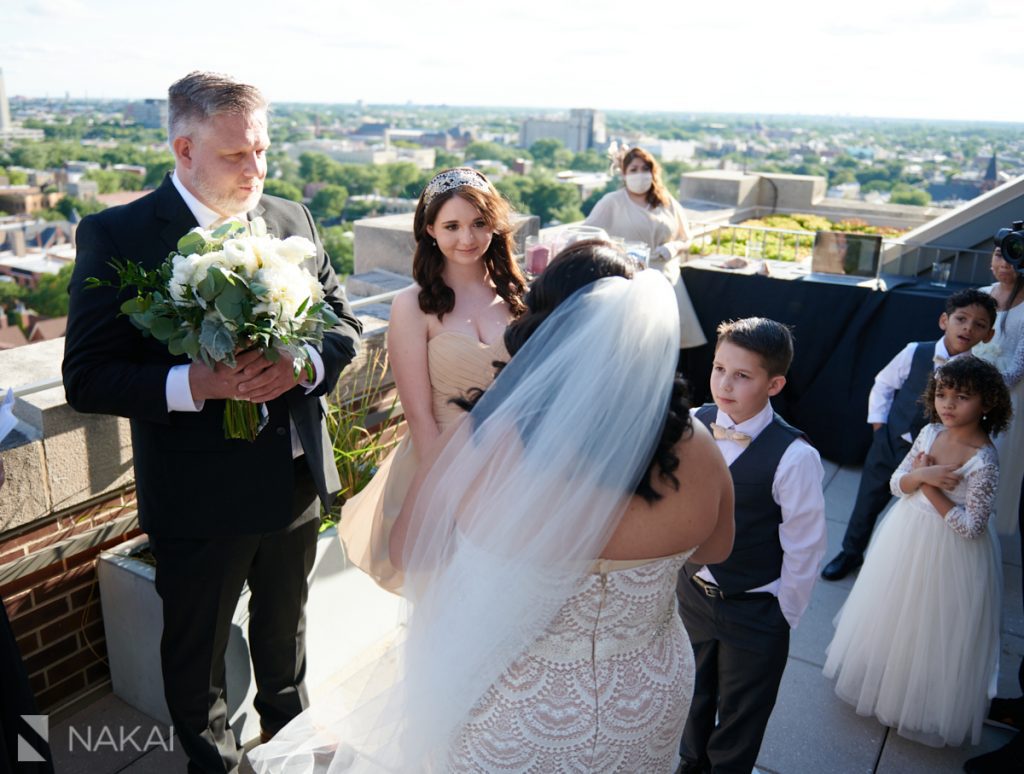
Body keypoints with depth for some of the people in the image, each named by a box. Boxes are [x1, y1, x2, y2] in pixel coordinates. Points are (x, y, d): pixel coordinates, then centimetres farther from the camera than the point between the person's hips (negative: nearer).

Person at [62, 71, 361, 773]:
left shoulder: (293, 220, -1)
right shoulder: (117, 236, -13)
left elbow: (344, 322, 3)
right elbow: (87, 379, -15)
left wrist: (304, 364, -18)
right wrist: (193, 384, -31)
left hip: (295, 479, 4)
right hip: (198, 498, -4)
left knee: (284, 628, 27)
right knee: (197, 645, 20)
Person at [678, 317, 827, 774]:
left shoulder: (794, 457, -26)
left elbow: (803, 549, -17)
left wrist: (783, 617, -8)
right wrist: (678, 567, 5)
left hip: (755, 613, -4)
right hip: (691, 593, 5)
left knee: (740, 719, 20)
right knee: (693, 696, 30)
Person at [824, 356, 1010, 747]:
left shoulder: (983, 460, -24)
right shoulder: (930, 433, -6)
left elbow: (971, 526, -23)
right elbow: (897, 483, -1)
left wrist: (928, 488, -19)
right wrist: (921, 475, -21)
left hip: (949, 553, -6)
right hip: (907, 537, 6)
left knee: (931, 629, 11)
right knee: (893, 613, 23)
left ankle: (924, 705, 36)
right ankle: (884, 676, 48)